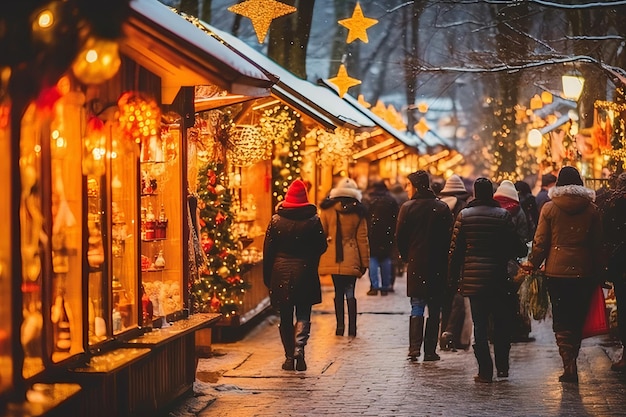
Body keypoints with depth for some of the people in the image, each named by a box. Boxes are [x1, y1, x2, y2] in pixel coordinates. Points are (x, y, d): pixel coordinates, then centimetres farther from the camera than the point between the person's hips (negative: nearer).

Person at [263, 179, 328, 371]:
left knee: (285, 317, 10)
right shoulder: (313, 220, -5)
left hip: (281, 273, 1)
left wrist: (267, 276, 6)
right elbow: (322, 247, 2)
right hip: (305, 272, -1)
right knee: (303, 314, 6)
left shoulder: (276, 220, -3)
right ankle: (299, 349, -15)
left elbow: (268, 250, -1)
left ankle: (289, 356, 10)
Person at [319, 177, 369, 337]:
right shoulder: (358, 211, 0)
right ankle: (352, 327, 0)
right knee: (350, 292, 3)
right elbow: (362, 238, 2)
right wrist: (365, 262, 7)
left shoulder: (327, 209, 0)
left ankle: (340, 326, 6)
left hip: (333, 258, 0)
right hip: (352, 259, 0)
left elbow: (322, 233, 4)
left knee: (338, 292, 8)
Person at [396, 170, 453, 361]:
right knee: (434, 309, 7)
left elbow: (400, 237, -2)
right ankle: (430, 350, 6)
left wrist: (406, 257, 13)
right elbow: (449, 236, -1)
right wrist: (444, 259, 10)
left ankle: (414, 347, -8)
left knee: (417, 307, 4)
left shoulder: (407, 208, -4)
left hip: (416, 263, -1)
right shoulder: (443, 208, -1)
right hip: (438, 266, 1)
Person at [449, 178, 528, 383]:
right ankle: (502, 366, 14)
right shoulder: (503, 215, -3)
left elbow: (456, 248, 0)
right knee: (501, 323, 13)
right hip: (498, 277, 0)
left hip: (473, 278, 0)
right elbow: (515, 246, -2)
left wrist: (454, 277, 8)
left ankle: (485, 371, 0)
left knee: (480, 325, 2)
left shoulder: (464, 215, 0)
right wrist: (524, 251, 21)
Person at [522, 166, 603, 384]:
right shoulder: (592, 210, 2)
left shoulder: (549, 208, -4)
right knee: (578, 319, 13)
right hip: (583, 272, 2)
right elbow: (598, 244, 4)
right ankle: (571, 364, 18)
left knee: (561, 320, 3)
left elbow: (541, 242, -2)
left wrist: (532, 264, 12)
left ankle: (569, 365, -10)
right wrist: (597, 271, 12)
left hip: (556, 271, -2)